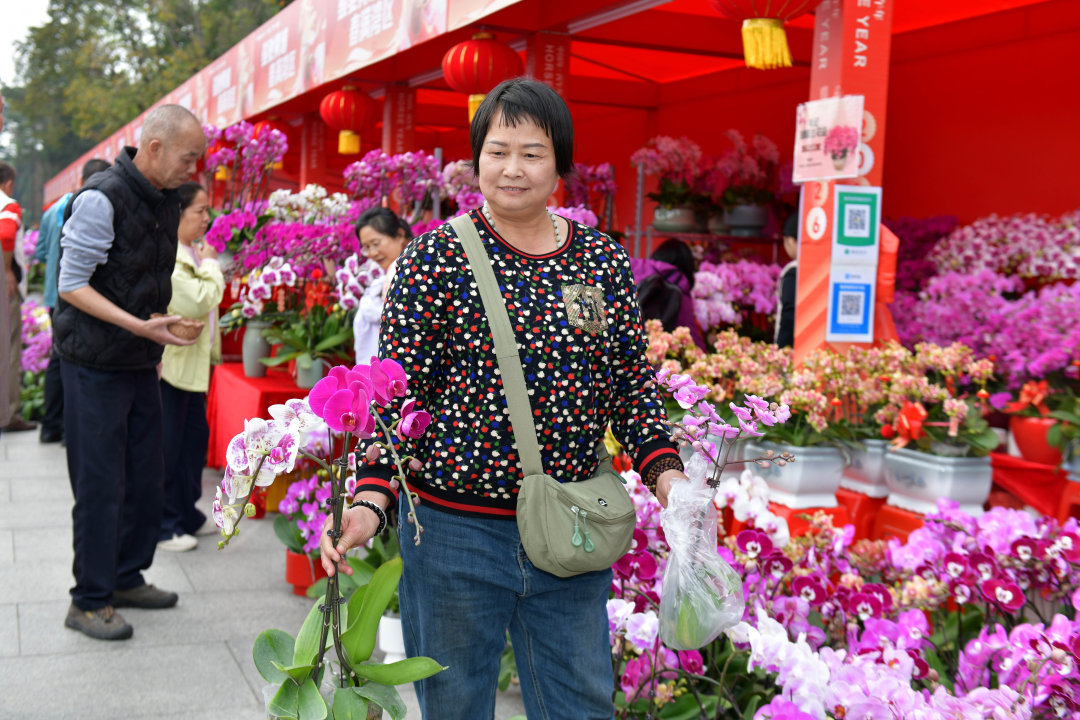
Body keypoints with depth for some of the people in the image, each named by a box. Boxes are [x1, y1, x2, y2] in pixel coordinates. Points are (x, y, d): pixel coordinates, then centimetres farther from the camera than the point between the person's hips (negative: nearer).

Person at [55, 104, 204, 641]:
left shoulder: (165, 203, 8)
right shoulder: (101, 199, -18)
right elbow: (72, 285, -18)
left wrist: (153, 345, 16)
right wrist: (140, 327, -26)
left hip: (141, 364, 8)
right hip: (95, 365, -8)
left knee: (145, 476, 12)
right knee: (100, 485, -1)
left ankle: (127, 577, 27)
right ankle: (89, 601, 11)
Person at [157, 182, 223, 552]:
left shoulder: (191, 251, 13)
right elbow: (198, 302, -25)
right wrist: (211, 266, -11)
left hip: (191, 362, 10)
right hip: (170, 364, -10)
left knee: (195, 434, 16)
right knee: (167, 446, -1)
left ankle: (186, 514, 28)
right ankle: (163, 526, 9)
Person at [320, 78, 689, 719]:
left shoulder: (604, 261, 4)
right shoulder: (437, 257, -6)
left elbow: (632, 383, 10)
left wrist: (666, 472, -4)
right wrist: (370, 499, -20)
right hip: (454, 528, -3)